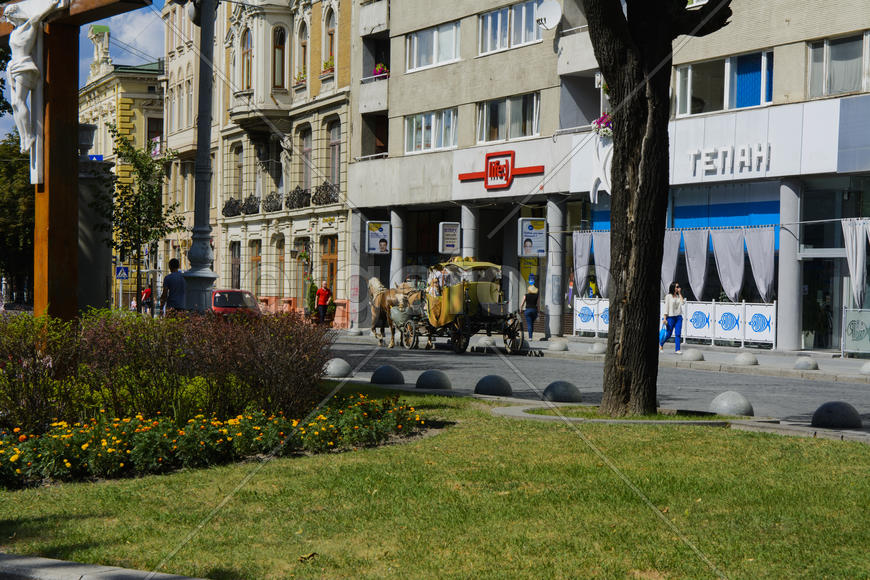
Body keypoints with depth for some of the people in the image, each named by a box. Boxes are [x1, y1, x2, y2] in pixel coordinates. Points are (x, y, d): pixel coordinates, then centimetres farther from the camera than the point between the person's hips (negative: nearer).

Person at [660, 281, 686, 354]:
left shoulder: (678, 296, 12)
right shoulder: (668, 296, -2)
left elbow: (683, 302, -6)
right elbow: (666, 307, -5)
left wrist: (680, 293, -1)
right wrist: (665, 318, -10)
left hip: (678, 317, 4)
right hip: (671, 317, -4)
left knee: (678, 334, -7)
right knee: (668, 334, 2)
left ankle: (677, 350, -7)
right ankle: (661, 344, 28)